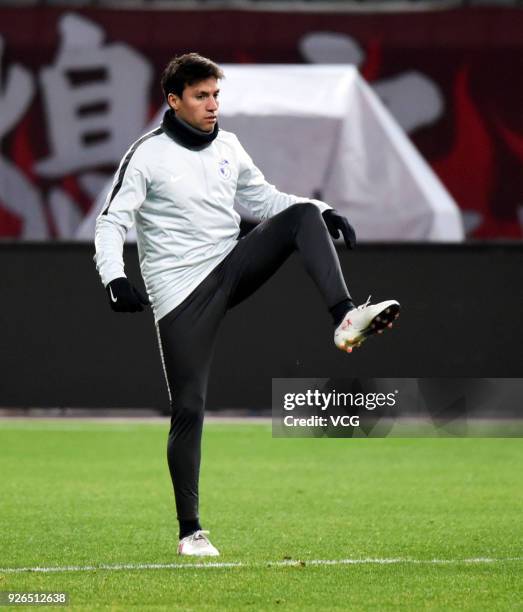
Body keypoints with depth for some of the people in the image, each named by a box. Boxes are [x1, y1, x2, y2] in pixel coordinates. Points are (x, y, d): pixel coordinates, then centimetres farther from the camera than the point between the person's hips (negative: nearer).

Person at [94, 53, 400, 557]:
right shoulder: (148, 155, -7)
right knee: (189, 409, -7)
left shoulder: (228, 147, 9)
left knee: (303, 216, -15)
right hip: (180, 295, -5)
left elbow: (263, 199, 21)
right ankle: (190, 531, 4)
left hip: (232, 268, 5)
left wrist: (322, 211, 5)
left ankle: (345, 321, -30)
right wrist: (115, 279, -28)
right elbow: (112, 222, -10)